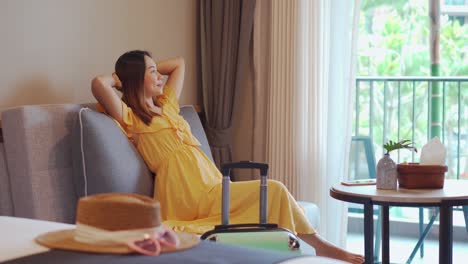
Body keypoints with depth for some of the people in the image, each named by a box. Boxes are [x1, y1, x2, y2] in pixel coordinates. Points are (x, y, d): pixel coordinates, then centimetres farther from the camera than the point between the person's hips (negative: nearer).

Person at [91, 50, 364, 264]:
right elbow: (98, 84, -17)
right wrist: (117, 78, 4)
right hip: (190, 196, -8)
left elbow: (179, 64, 38)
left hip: (210, 187, 8)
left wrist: (143, 69, 29)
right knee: (274, 189, -14)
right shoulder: (130, 118, 0)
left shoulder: (166, 105, 25)